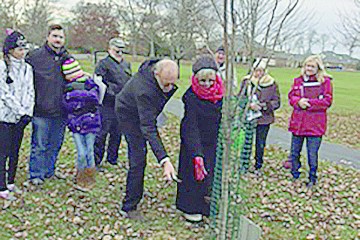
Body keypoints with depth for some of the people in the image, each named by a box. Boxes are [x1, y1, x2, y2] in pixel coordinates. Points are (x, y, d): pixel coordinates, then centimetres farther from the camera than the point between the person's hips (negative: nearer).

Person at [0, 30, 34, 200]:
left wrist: (28, 113, -4)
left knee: (15, 152, 12)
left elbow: (30, 92, 8)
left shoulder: (27, 68, 10)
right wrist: (21, 112, -14)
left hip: (21, 117, 6)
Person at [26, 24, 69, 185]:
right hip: (41, 111, -4)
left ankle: (49, 171, 31)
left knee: (55, 145, 15)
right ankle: (36, 174, 15)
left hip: (61, 112, 5)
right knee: (39, 146, 2)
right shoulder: (35, 56, -4)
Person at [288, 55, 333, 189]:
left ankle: (312, 179, 23)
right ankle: (294, 176, 32)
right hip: (298, 122, 4)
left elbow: (327, 101, -10)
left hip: (315, 124, -4)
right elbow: (291, 97, 6)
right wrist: (298, 101, -16)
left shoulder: (325, 81, -4)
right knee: (294, 153, 14)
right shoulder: (298, 81, 8)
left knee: (312, 155, 5)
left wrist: (309, 102, -18)